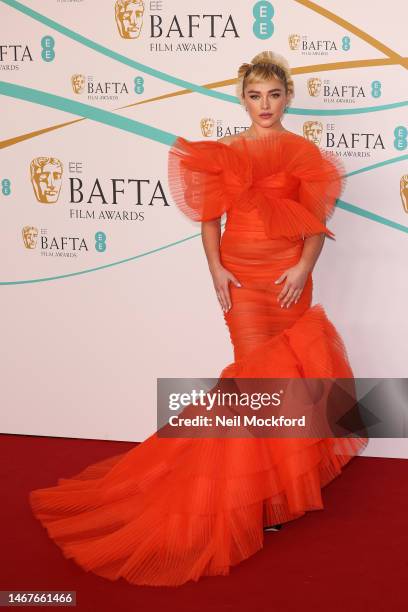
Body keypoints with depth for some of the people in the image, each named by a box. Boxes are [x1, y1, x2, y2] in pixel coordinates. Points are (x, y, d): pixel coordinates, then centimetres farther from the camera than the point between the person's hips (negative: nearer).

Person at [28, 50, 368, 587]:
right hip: (241, 276, 0)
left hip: (289, 277, 0)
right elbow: (211, 216, 3)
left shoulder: (305, 153, 2)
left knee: (289, 369, 4)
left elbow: (318, 219, 1)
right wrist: (216, 269, -9)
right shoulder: (225, 153, 5)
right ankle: (261, 492, 8)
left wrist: (304, 267, -13)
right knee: (256, 372, -2)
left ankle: (284, 476, 21)